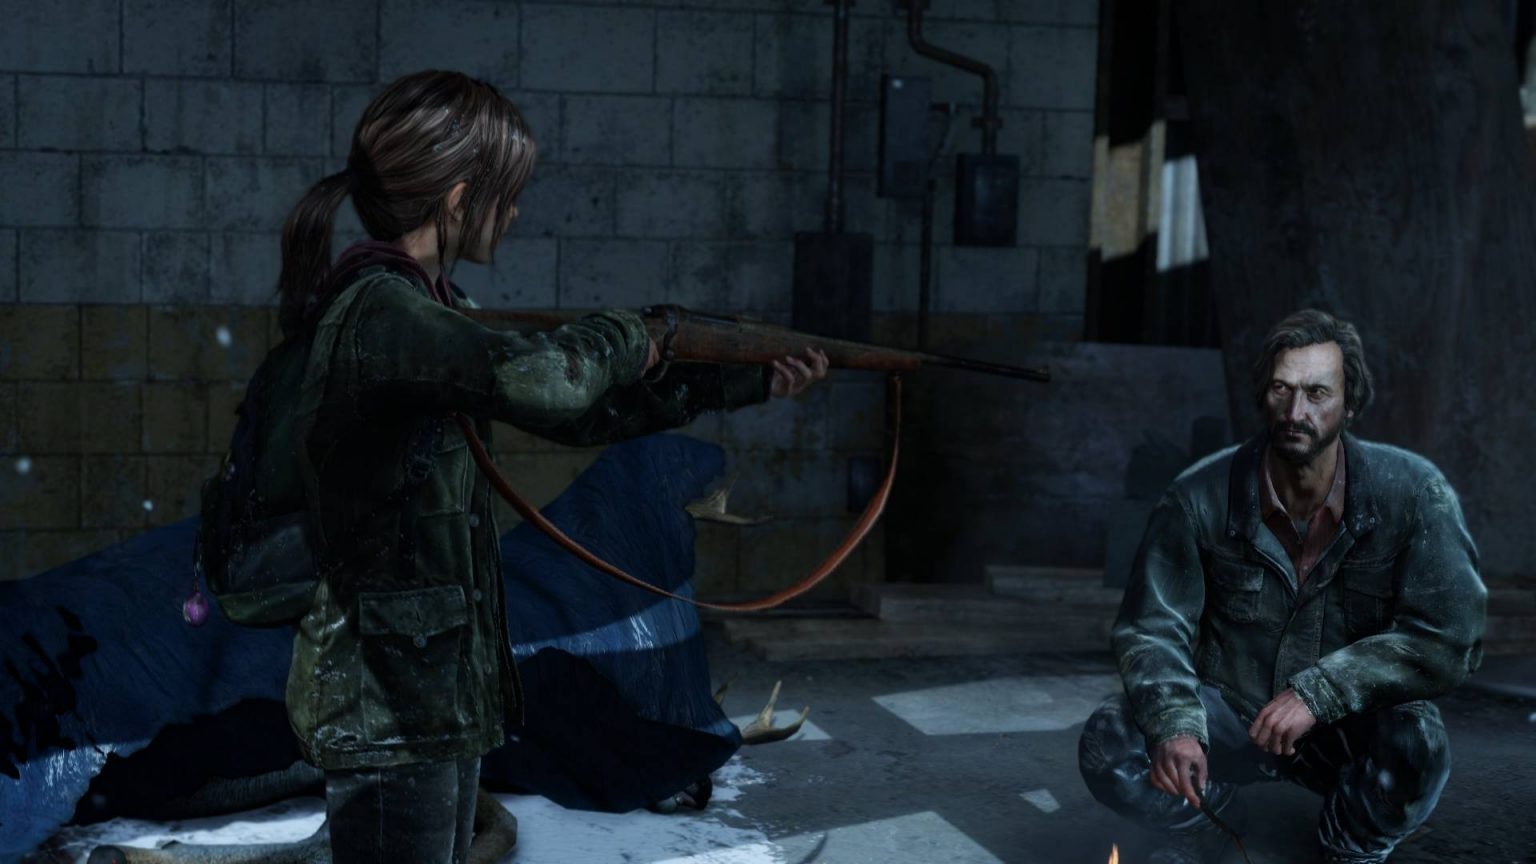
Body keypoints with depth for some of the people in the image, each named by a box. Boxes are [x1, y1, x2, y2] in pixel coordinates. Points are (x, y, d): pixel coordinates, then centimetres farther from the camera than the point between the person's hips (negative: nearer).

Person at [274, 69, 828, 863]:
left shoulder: (421, 306, 10)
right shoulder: (377, 312, -20)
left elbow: (572, 415, 17)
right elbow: (541, 383, -35)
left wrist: (744, 382, 18)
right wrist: (619, 337, -12)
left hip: (438, 690, 10)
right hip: (387, 704, -10)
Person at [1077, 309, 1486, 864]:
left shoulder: (1413, 493, -16)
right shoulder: (1201, 497, -13)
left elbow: (1451, 636, -19)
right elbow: (1150, 629, -8)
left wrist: (1320, 692, -30)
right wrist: (1176, 724, -30)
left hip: (1345, 728, -1)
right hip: (1229, 716, 1)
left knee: (1415, 744, -35)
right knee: (1108, 747, -25)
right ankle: (1212, 817, 11)